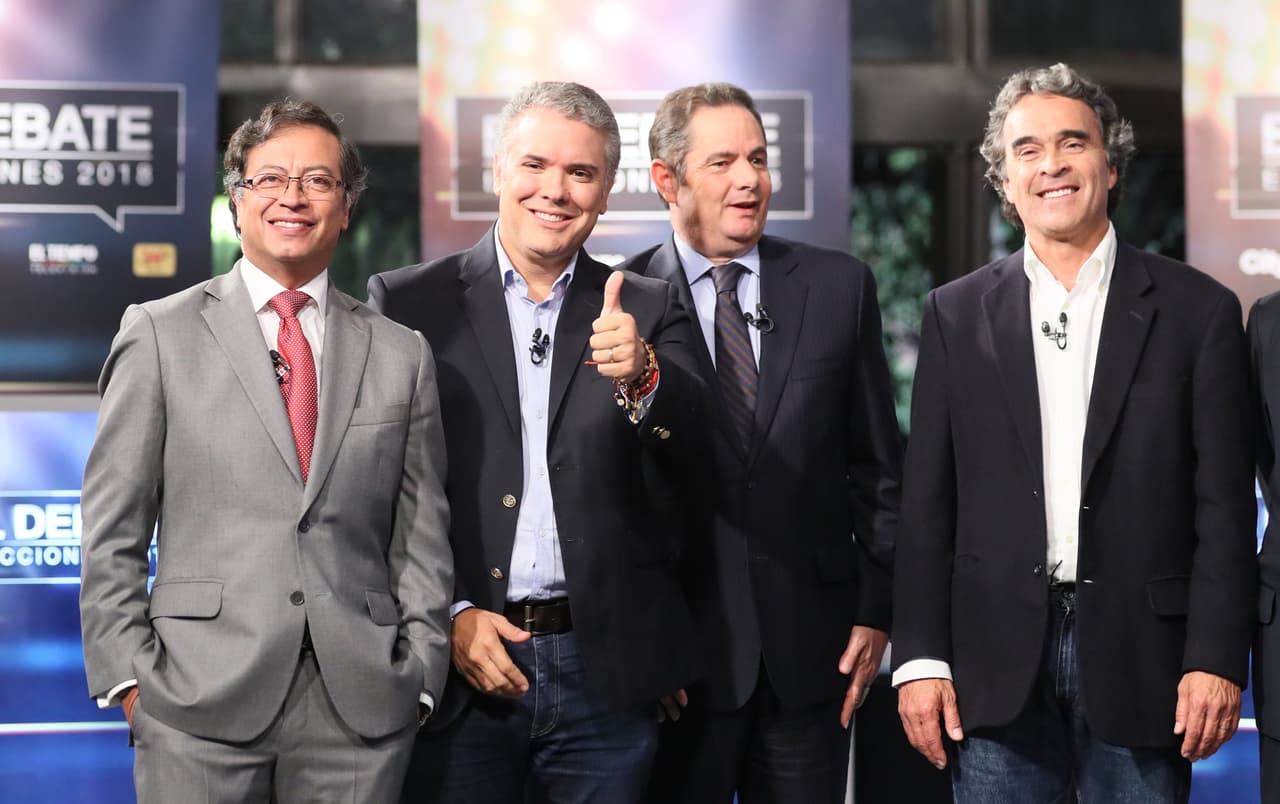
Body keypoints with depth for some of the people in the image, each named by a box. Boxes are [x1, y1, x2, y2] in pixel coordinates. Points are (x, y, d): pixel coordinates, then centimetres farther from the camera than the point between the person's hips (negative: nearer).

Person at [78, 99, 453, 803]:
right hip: (199, 704, -1)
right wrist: (128, 675, -4)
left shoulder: (401, 355, 11)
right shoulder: (158, 334, 5)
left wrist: (419, 674, 2)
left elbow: (422, 537, 10)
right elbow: (112, 527, 3)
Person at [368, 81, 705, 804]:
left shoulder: (647, 313, 7)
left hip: (607, 674, 1)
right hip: (456, 671, -1)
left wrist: (641, 376, -28)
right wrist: (447, 615, -8)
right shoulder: (408, 302, 3)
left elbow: (693, 440, -9)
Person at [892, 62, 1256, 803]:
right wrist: (920, 659, -1)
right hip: (998, 665, 1)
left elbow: (1224, 506, -1)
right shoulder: (958, 315, 7)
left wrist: (1216, 659, -8)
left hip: (1140, 658, -1)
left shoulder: (1198, 310, 2)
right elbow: (928, 505, 5)